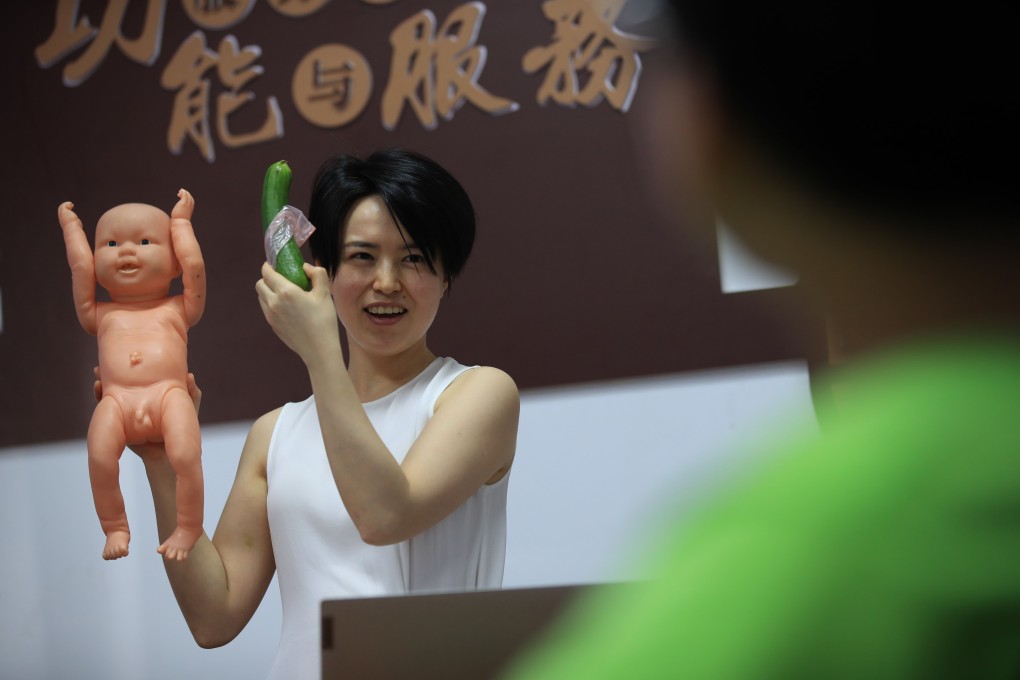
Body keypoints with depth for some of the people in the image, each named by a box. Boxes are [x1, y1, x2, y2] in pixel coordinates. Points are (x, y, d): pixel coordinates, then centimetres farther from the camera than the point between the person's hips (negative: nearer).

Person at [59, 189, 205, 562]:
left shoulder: (178, 310, 26)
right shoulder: (100, 316, 29)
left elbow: (194, 264, 19)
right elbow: (80, 269, 23)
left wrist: (180, 220, 34)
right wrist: (71, 226, 39)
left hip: (169, 394, -1)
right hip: (116, 399, 1)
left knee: (185, 457, -25)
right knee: (99, 460, -23)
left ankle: (188, 527, -8)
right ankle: (115, 527, -4)